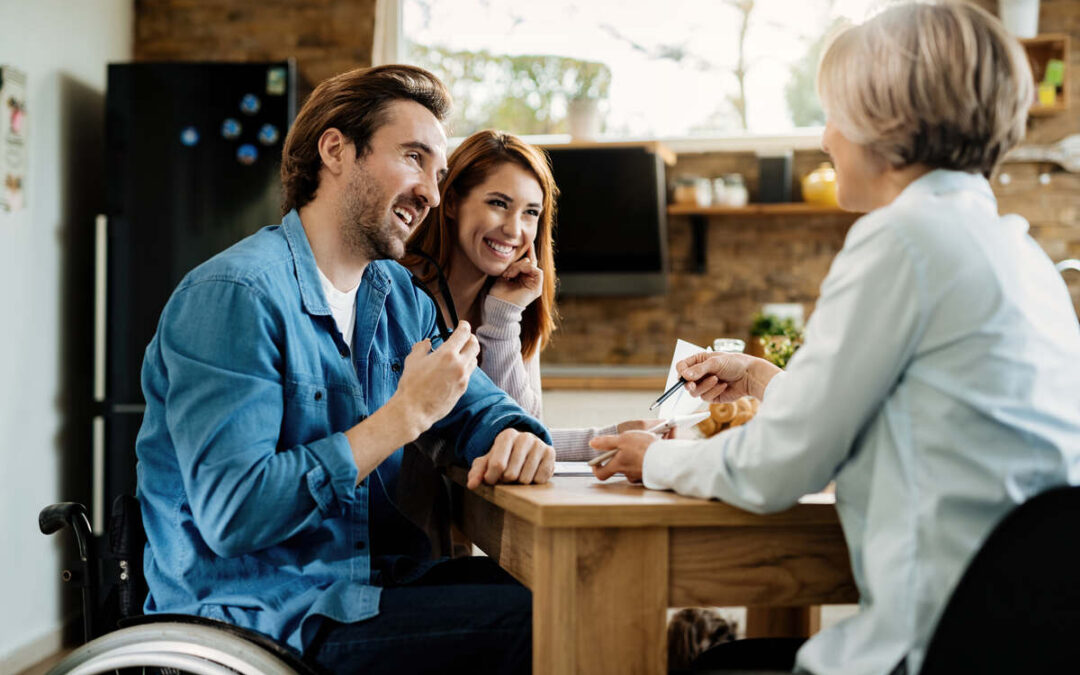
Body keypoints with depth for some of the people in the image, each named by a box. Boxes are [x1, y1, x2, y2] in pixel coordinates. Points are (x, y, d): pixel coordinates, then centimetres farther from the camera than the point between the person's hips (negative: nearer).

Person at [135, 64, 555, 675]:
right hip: (260, 617, -8)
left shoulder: (400, 296, 11)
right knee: (532, 621, -20)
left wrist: (518, 437, -10)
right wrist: (407, 415, -22)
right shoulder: (231, 296, -17)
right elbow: (232, 515, -25)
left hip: (367, 585, 9)